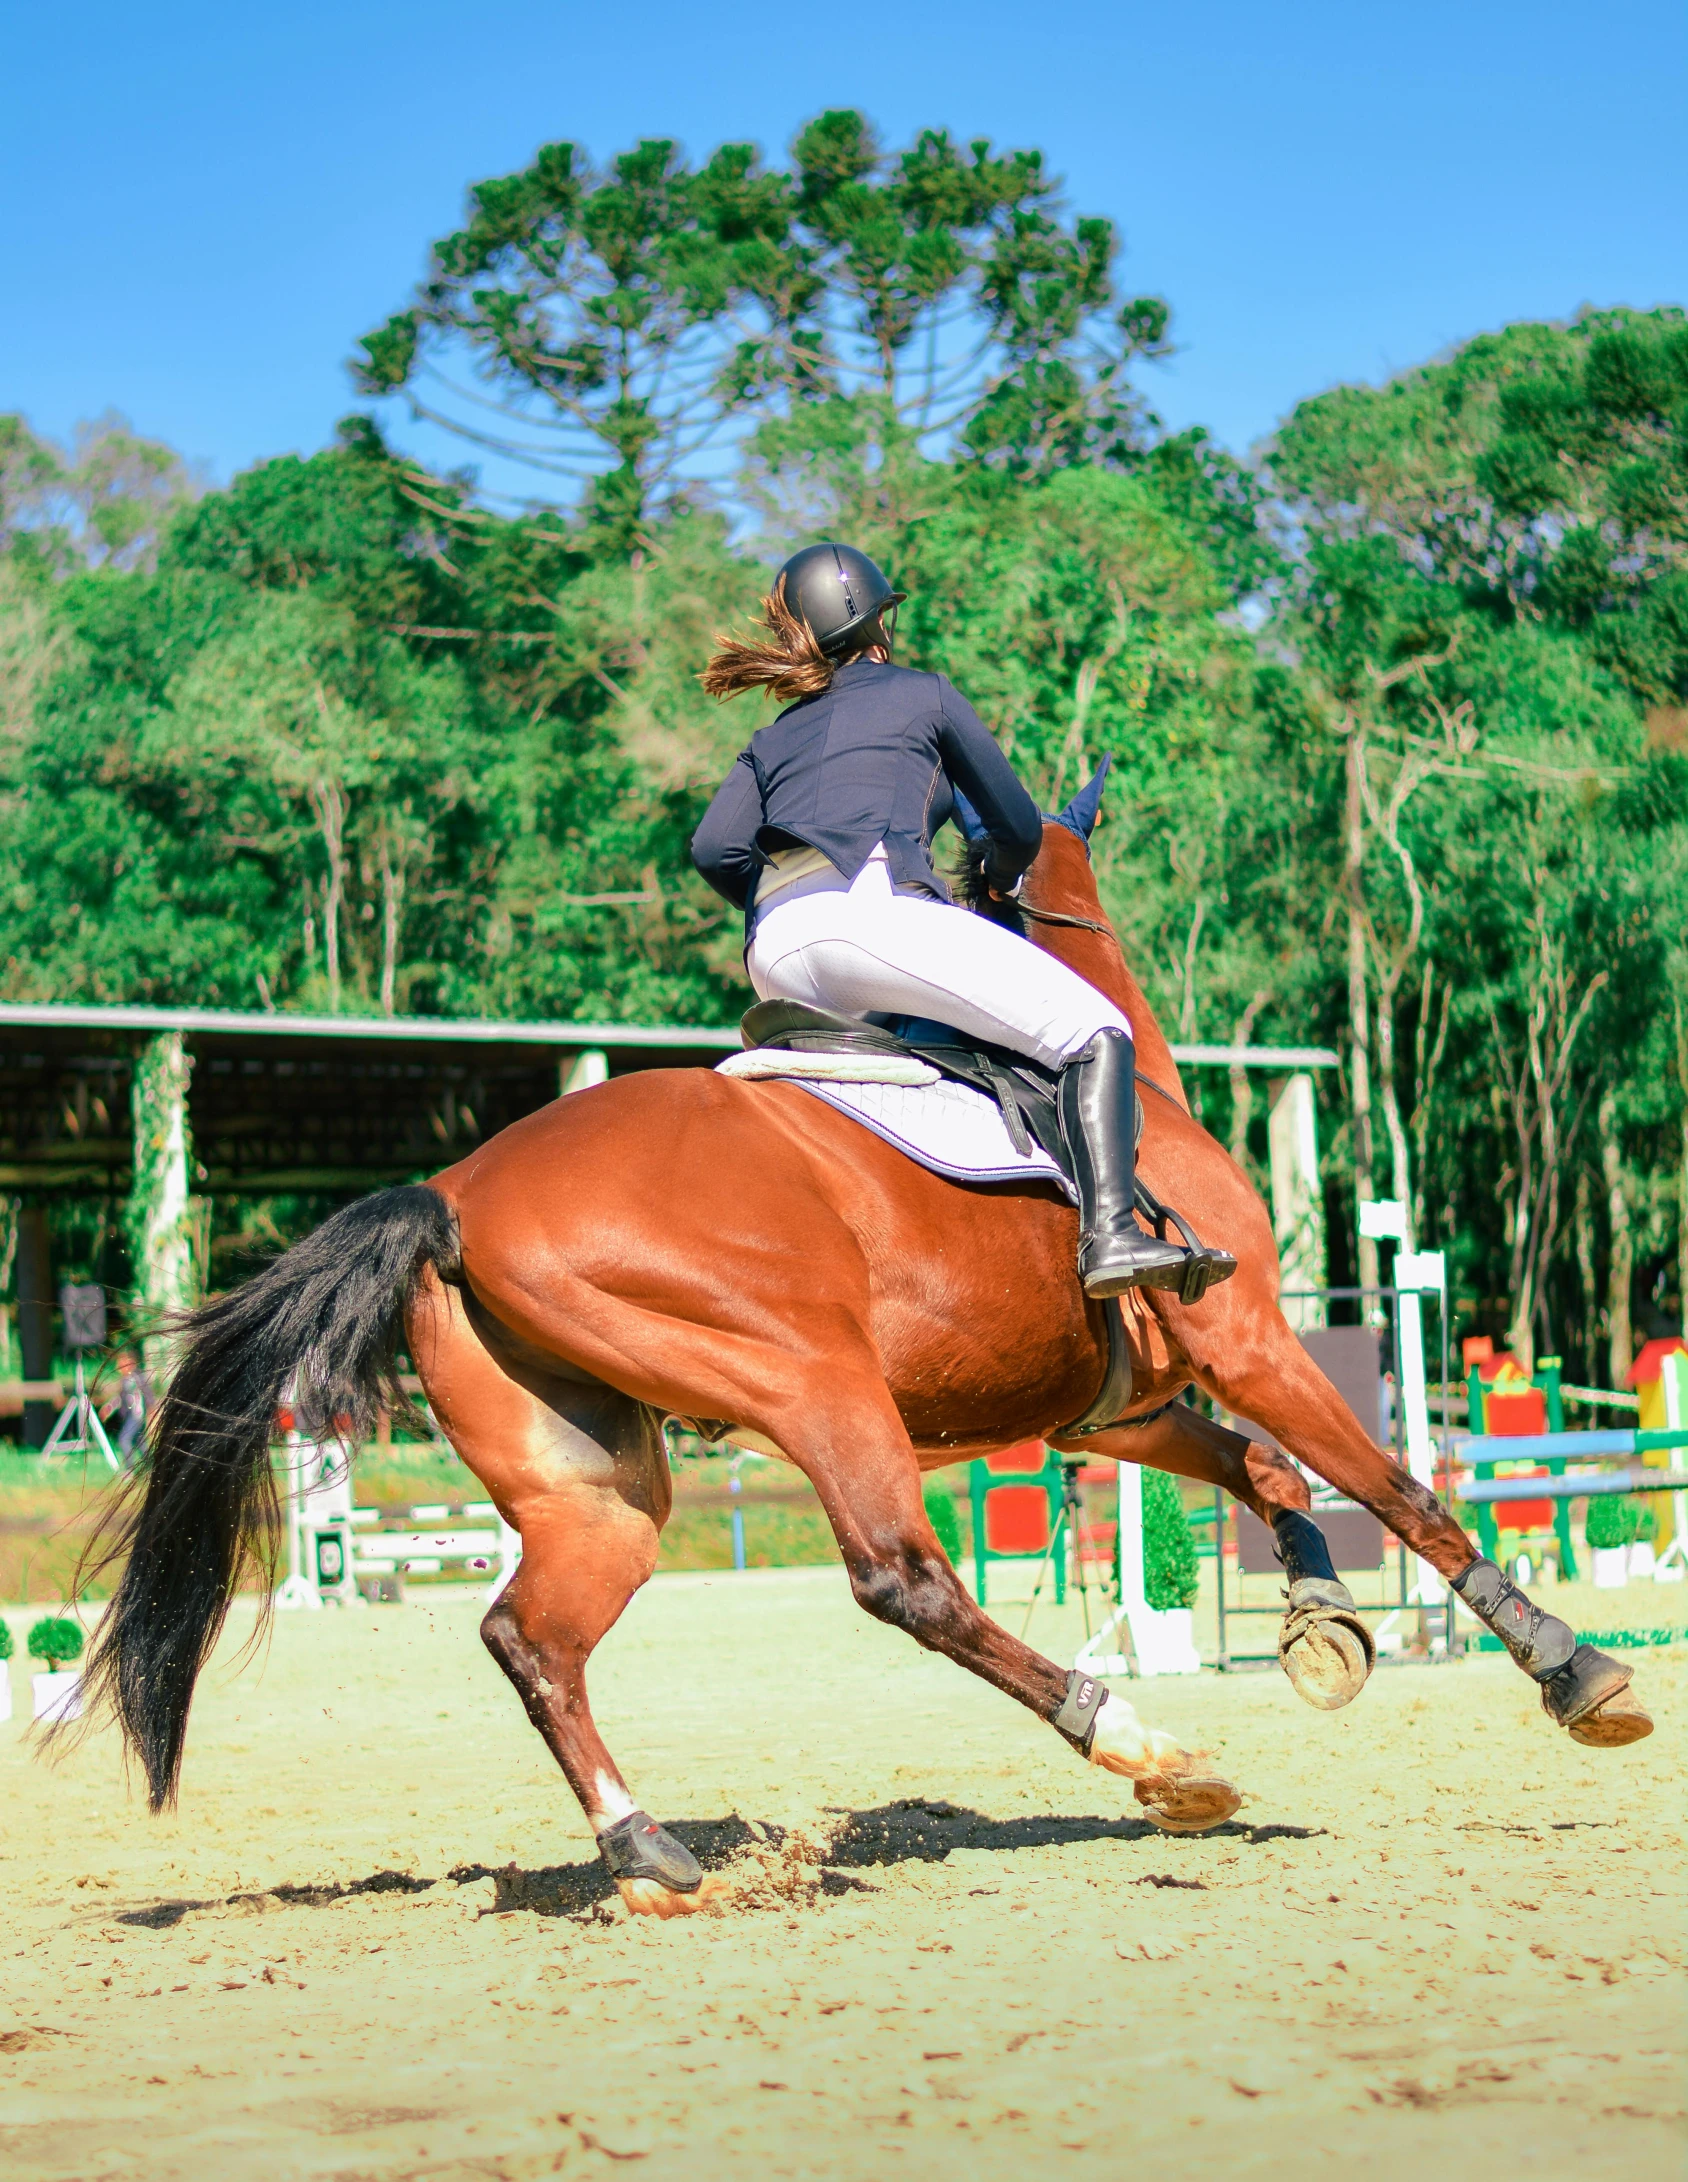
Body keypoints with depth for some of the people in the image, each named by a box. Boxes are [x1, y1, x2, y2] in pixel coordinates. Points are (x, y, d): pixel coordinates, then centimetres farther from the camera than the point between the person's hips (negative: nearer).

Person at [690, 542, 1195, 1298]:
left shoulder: (771, 738, 30)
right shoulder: (925, 695, 20)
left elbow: (714, 850, 13)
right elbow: (1019, 828, 23)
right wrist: (1001, 880, 45)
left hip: (776, 959, 6)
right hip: (876, 910, -6)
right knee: (1096, 1033, -4)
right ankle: (1110, 1231, -24)